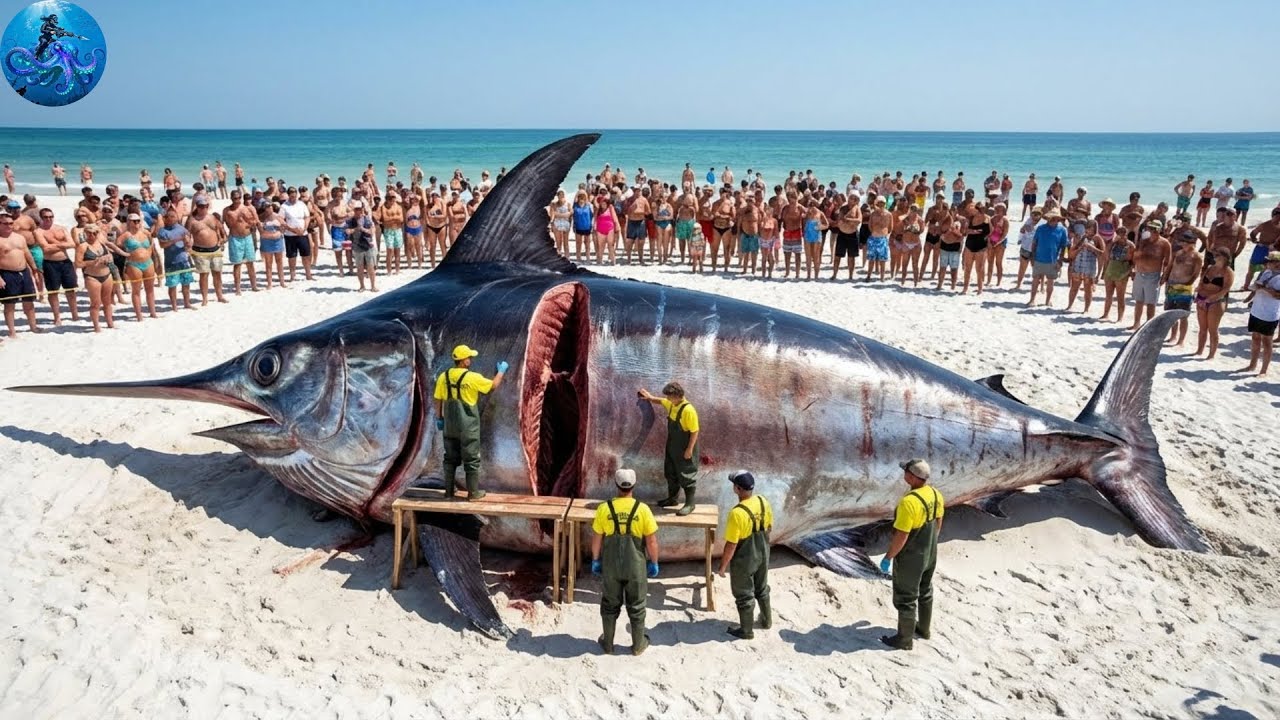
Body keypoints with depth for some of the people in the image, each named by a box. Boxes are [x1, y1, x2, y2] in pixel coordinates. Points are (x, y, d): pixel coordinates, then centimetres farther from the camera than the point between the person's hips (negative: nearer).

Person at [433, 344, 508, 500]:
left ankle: (449, 490, 22)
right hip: (467, 426, -5)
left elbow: (438, 400, 4)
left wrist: (439, 418, 15)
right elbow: (493, 386, -3)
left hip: (450, 425, 5)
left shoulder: (443, 377, -2)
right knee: (471, 459, 5)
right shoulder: (472, 377, -16)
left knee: (450, 458, 15)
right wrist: (501, 371, 12)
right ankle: (473, 492, 10)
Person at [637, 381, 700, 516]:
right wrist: (649, 397, 7)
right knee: (670, 474, 21)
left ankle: (689, 504, 14)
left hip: (684, 449, -9)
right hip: (672, 447, 9)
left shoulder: (688, 410, -27)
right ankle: (672, 498, 37)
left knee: (687, 476, 2)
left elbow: (695, 431, -24)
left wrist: (689, 449, -22)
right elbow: (660, 401, 21)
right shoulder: (671, 404, -2)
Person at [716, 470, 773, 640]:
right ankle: (766, 620, 44)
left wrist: (723, 565, -11)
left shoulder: (737, 513, -31)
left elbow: (731, 545, -24)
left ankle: (746, 631, 28)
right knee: (762, 589, 26)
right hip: (762, 554, 7)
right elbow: (769, 527, 7)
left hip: (744, 560, -7)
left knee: (744, 595, 12)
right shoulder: (763, 502, -10)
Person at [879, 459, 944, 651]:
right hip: (930, 554, 8)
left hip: (910, 558, -8)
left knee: (906, 598, 8)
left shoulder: (909, 502, -34)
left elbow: (901, 536, -28)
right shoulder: (935, 494, -7)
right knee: (925, 592, 25)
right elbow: (938, 524, 8)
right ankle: (924, 628, 43)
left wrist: (888, 557, -15)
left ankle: (905, 639, 22)